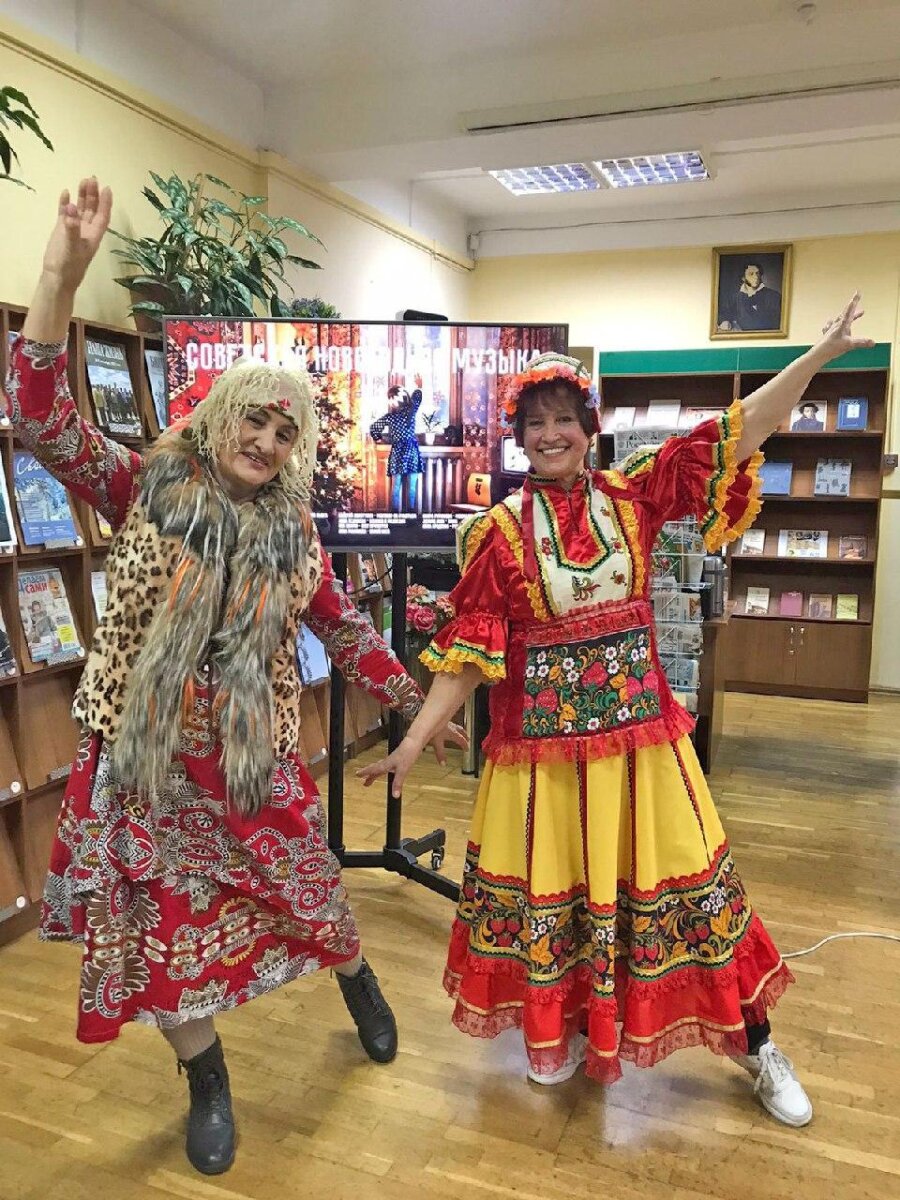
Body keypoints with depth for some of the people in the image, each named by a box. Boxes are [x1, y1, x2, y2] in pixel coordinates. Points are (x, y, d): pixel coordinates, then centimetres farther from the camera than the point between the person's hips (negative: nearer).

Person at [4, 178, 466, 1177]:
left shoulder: (293, 531, 1)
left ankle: (356, 979, 49)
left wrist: (415, 703, 12)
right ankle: (208, 1082, 35)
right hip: (145, 750, -1)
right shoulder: (146, 489, -5)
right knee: (165, 916, 10)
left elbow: (344, 629, 9)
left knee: (305, 888, 15)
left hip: (255, 750, 1)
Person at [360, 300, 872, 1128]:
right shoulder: (499, 531, -5)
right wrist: (414, 741, -8)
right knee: (549, 887, 14)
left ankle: (756, 1046, 32)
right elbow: (468, 649, -5)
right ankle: (558, 1031, 42)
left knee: (683, 879, 11)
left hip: (639, 726, 1)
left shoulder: (635, 495, 0)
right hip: (543, 736, -1)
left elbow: (740, 431, -2)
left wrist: (824, 351, -6)